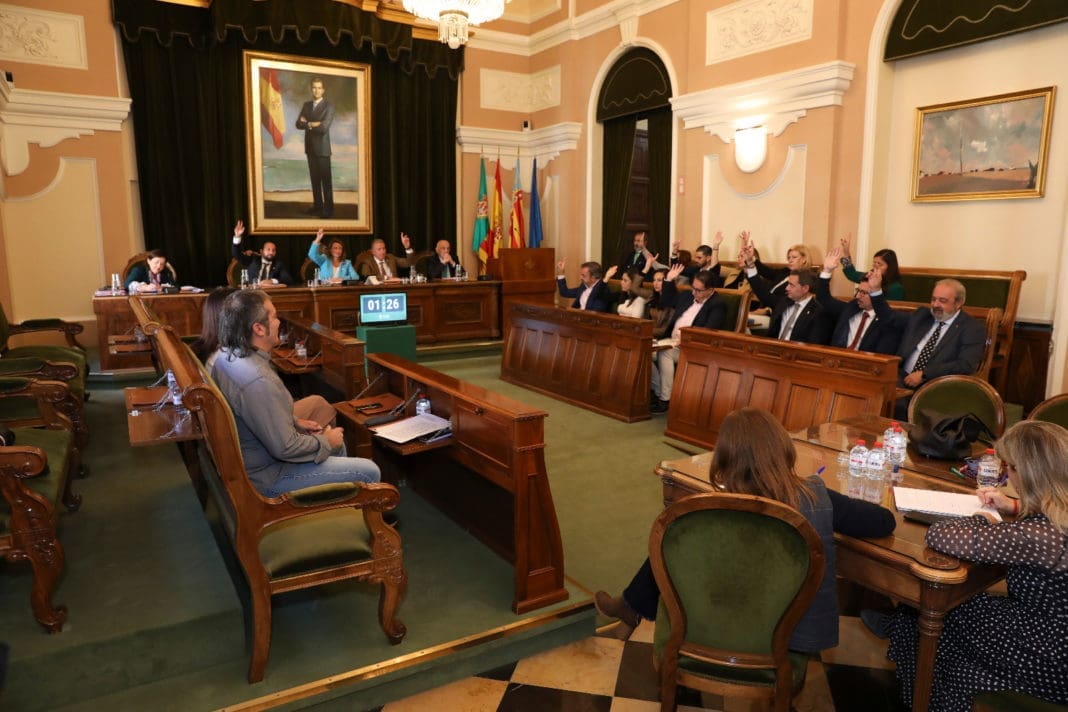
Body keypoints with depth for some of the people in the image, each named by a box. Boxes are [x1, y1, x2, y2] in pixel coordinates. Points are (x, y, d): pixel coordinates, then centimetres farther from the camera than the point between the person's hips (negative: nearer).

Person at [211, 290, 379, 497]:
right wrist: (325, 441, -12)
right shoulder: (258, 381, -33)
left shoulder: (227, 356, -2)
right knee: (369, 472, -7)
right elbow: (285, 448, -28)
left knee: (336, 443, 26)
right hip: (266, 476, -10)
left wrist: (295, 423, 8)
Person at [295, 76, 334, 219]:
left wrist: (308, 124, -5)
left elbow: (324, 127, -18)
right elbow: (299, 124, 3)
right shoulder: (306, 105, 11)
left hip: (322, 148, -6)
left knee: (326, 180, -3)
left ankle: (328, 209, -1)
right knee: (314, 178, 9)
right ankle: (317, 205, 16)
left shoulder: (329, 106, -7)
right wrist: (312, 124, -12)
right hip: (310, 147, 6)